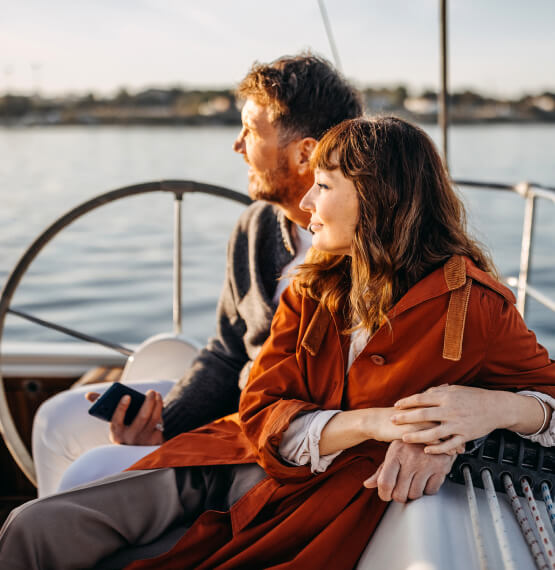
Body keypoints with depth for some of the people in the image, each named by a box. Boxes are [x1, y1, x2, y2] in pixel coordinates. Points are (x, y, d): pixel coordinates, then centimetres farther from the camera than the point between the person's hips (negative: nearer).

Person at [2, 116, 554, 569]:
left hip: (324, 492, -4)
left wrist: (497, 409, -23)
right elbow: (262, 411, -2)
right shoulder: (312, 288, 5)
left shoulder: (471, 304, -10)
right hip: (248, 455, 5)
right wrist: (372, 421, -20)